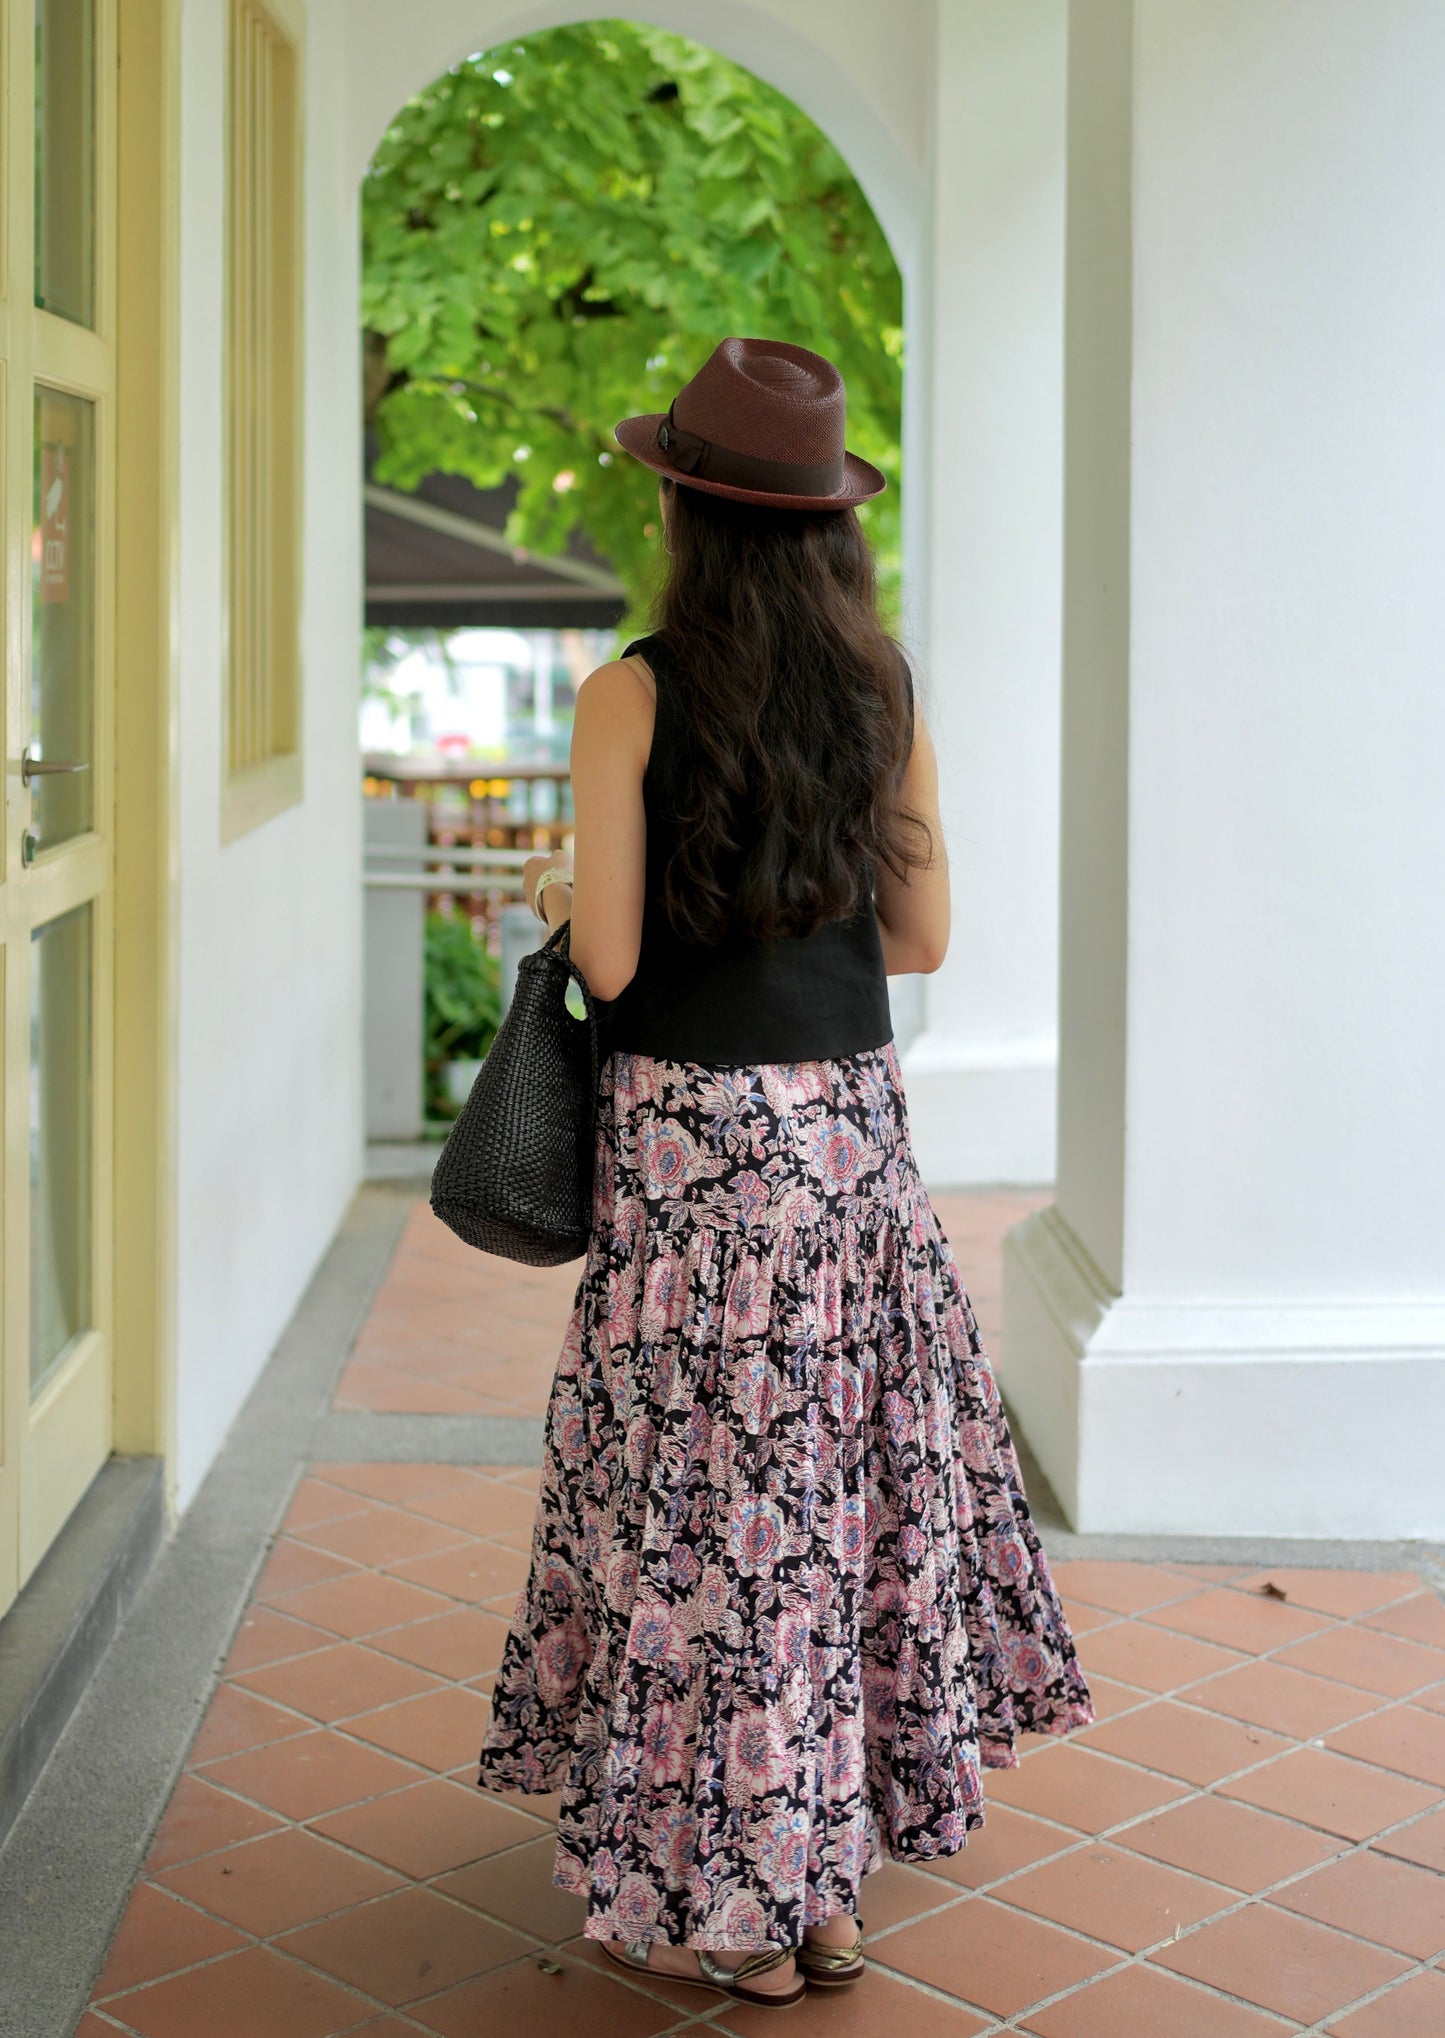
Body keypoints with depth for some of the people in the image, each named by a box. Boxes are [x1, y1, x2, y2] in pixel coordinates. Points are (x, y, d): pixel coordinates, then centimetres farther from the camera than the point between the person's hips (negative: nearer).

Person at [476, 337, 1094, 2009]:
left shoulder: (635, 693, -10)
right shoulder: (884, 691, 3)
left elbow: (611, 961, -12)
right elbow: (920, 937, 6)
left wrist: (561, 894, 9)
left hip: (693, 1133, -4)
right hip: (851, 1120, 5)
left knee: (712, 1494, 4)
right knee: (848, 1464, 15)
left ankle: (736, 1909, 14)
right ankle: (830, 1883, 27)